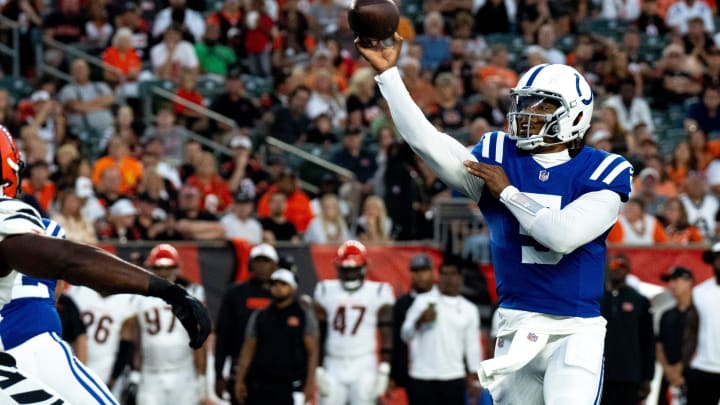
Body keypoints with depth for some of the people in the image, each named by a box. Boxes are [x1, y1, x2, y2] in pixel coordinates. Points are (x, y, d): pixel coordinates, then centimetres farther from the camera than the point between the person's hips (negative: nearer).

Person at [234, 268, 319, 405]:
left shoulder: (304, 315, 3)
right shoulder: (259, 316, 11)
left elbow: (312, 352, 0)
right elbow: (248, 350, 11)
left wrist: (310, 384, -8)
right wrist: (240, 380, 5)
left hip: (291, 387, -2)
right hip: (261, 387, 3)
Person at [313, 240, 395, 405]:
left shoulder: (378, 293, 0)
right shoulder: (327, 291, 6)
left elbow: (387, 334, -2)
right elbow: (318, 333, 7)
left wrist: (383, 369, -8)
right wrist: (319, 370, 2)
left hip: (364, 367, -2)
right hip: (334, 366, 2)